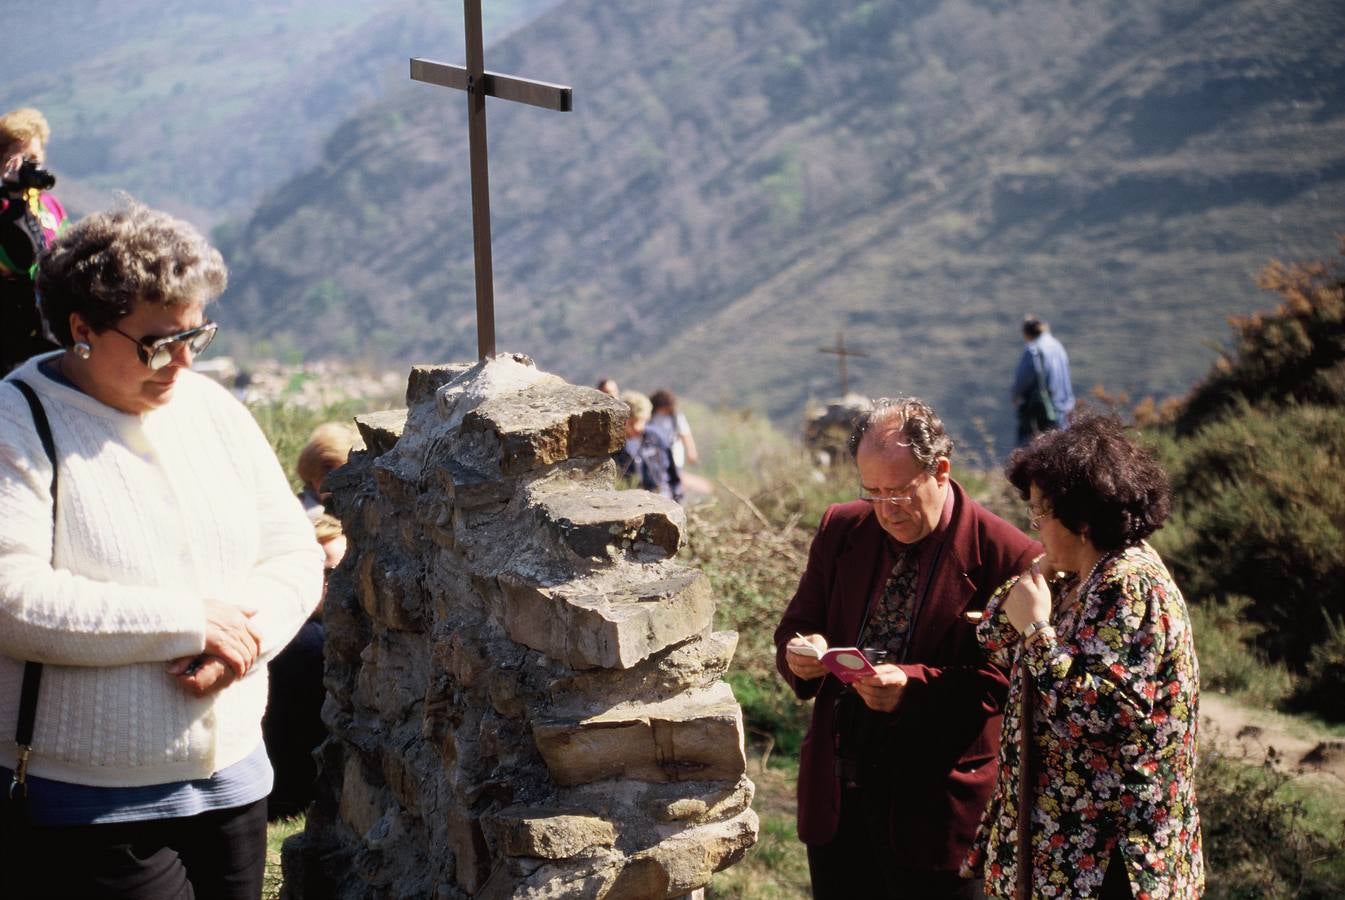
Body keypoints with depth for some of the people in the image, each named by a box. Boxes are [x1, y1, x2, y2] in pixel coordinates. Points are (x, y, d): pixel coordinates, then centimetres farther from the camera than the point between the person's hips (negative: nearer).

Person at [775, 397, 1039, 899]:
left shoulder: (1003, 555, -12)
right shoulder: (841, 529, 5)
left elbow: (1009, 679, -13)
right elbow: (795, 628, 12)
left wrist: (914, 687, -27)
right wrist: (800, 654, -12)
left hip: (933, 805, -5)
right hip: (835, 796, 5)